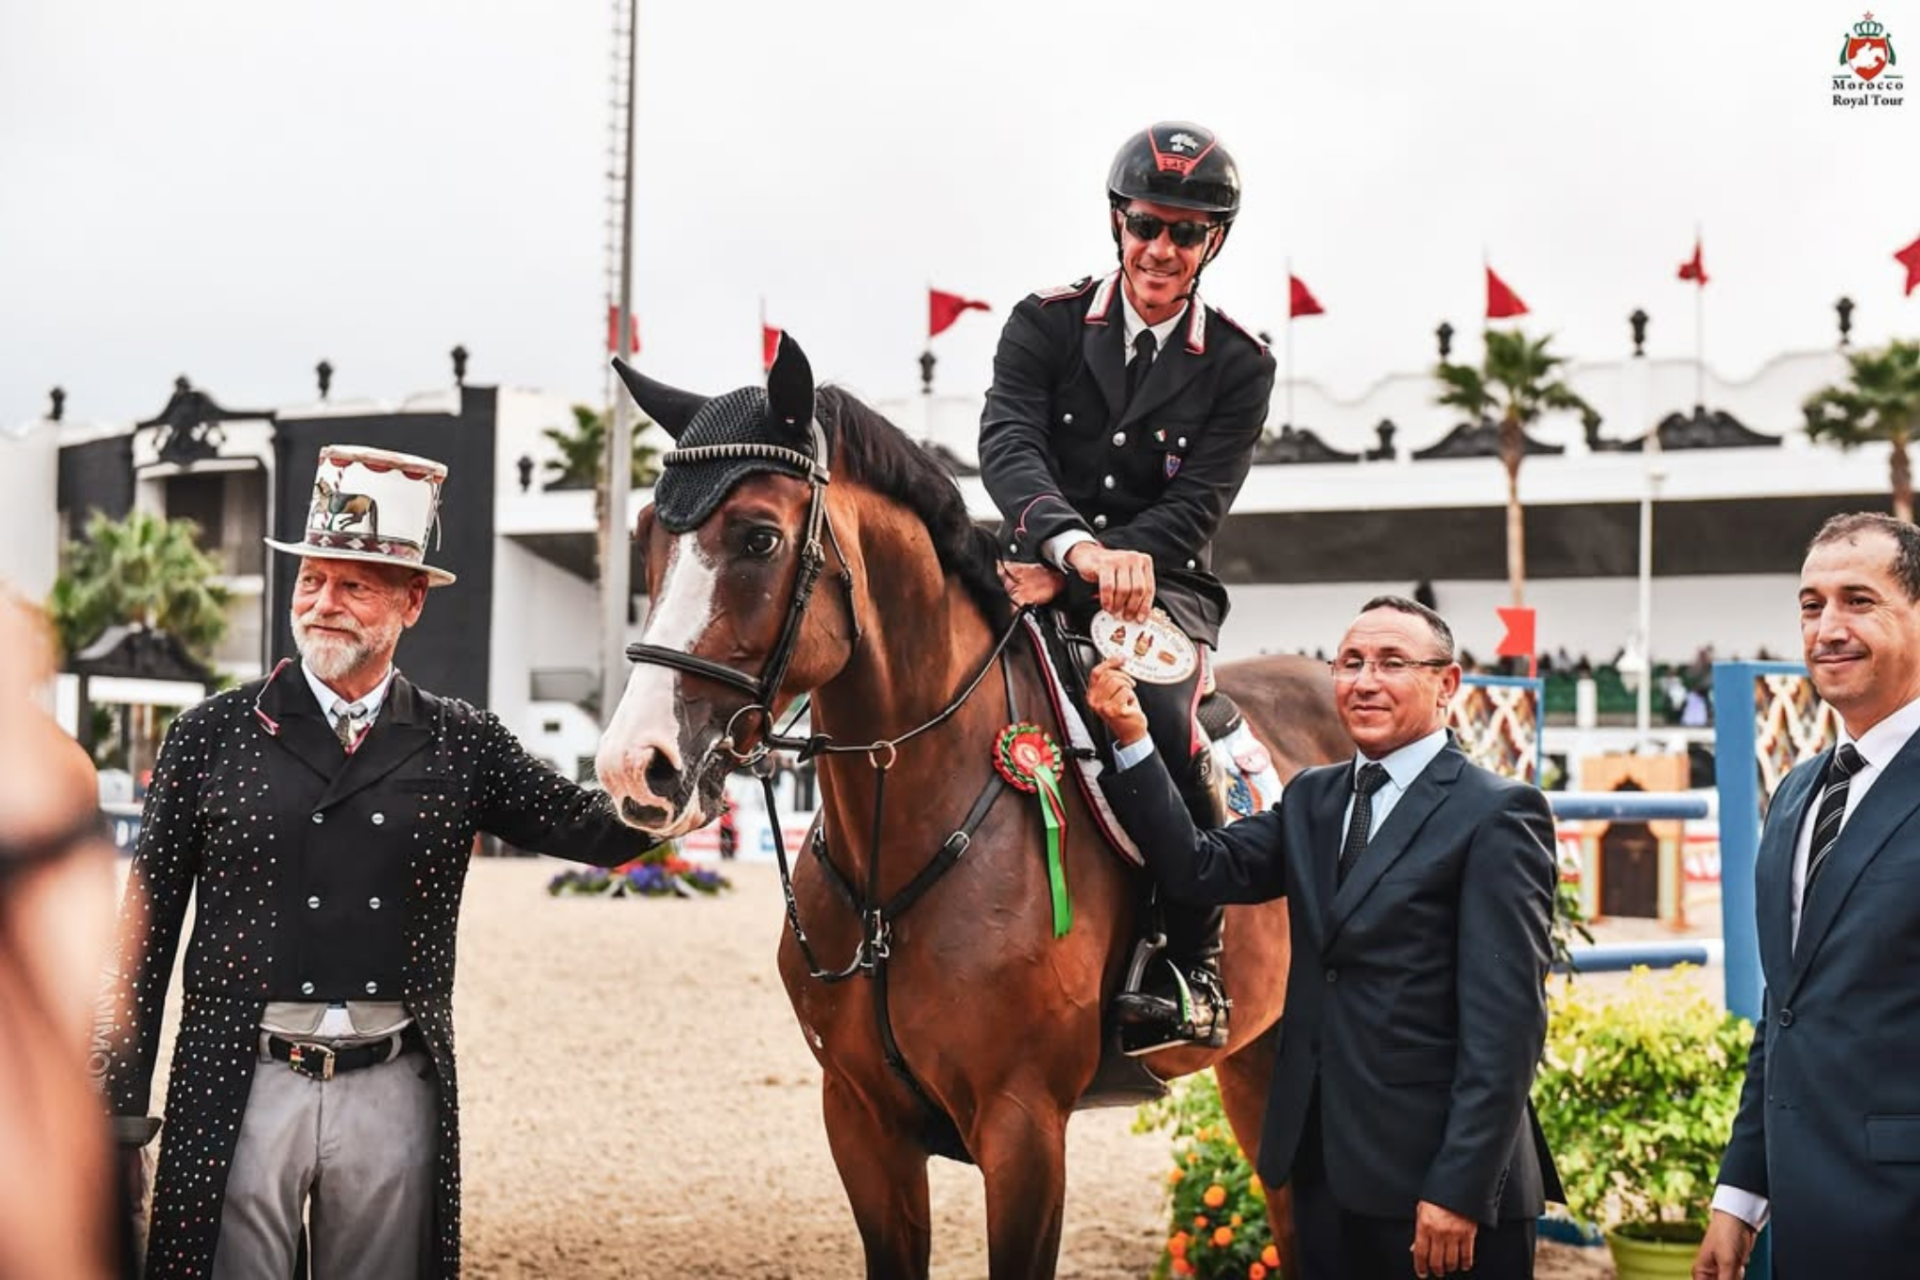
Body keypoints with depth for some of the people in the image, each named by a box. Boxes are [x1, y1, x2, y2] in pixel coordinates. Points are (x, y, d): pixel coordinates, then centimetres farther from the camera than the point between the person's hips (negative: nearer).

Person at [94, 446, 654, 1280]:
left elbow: (610, 835, -2)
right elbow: (145, 929, 3)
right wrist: (119, 1103, 1)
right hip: (241, 1087, -1)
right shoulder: (212, 735, 1)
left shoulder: (463, 746, 4)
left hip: (396, 1090, 1)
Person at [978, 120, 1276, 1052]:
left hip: (1160, 588, -1)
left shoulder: (1238, 367, 3)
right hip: (1039, 570, 2)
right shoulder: (1045, 325, 3)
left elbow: (1196, 509, -7)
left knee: (1159, 713, -33)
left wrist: (1073, 580, -22)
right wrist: (1075, 544, -35)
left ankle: (1193, 973, -22)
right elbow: (1007, 444, -14)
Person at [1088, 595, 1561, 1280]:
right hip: (1324, 1168, 7)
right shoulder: (1311, 798, 14)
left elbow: (1506, 1018, -14)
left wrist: (1459, 1190, -19)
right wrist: (1132, 740, -9)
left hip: (1430, 1170, -6)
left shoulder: (1497, 813, -8)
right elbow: (1202, 869, 1)